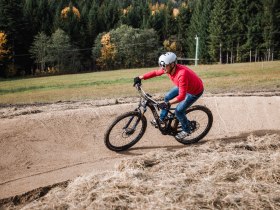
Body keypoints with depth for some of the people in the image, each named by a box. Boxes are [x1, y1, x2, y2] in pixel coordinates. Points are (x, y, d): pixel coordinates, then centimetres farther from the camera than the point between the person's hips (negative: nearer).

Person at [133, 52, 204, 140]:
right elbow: (155, 72, -1)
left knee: (179, 111, -9)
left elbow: (181, 96, -42)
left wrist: (167, 104, -46)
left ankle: (186, 130, 16)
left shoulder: (182, 74, -42)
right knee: (167, 97, 11)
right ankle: (161, 118, 33)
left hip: (195, 91, -8)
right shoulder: (168, 68, -19)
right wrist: (140, 77, -4)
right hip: (183, 86, 8)